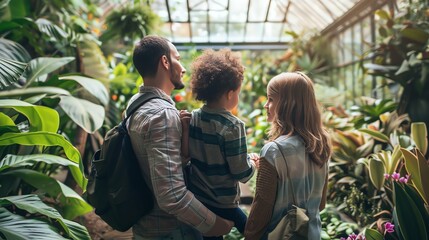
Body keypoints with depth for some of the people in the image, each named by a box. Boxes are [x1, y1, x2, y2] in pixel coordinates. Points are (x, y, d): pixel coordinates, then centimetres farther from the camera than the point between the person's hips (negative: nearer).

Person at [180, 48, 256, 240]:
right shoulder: (233, 126, -21)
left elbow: (186, 154, 6)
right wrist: (253, 163, 2)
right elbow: (242, 174, -17)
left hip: (195, 198, 6)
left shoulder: (192, 118, -4)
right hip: (222, 205, -6)